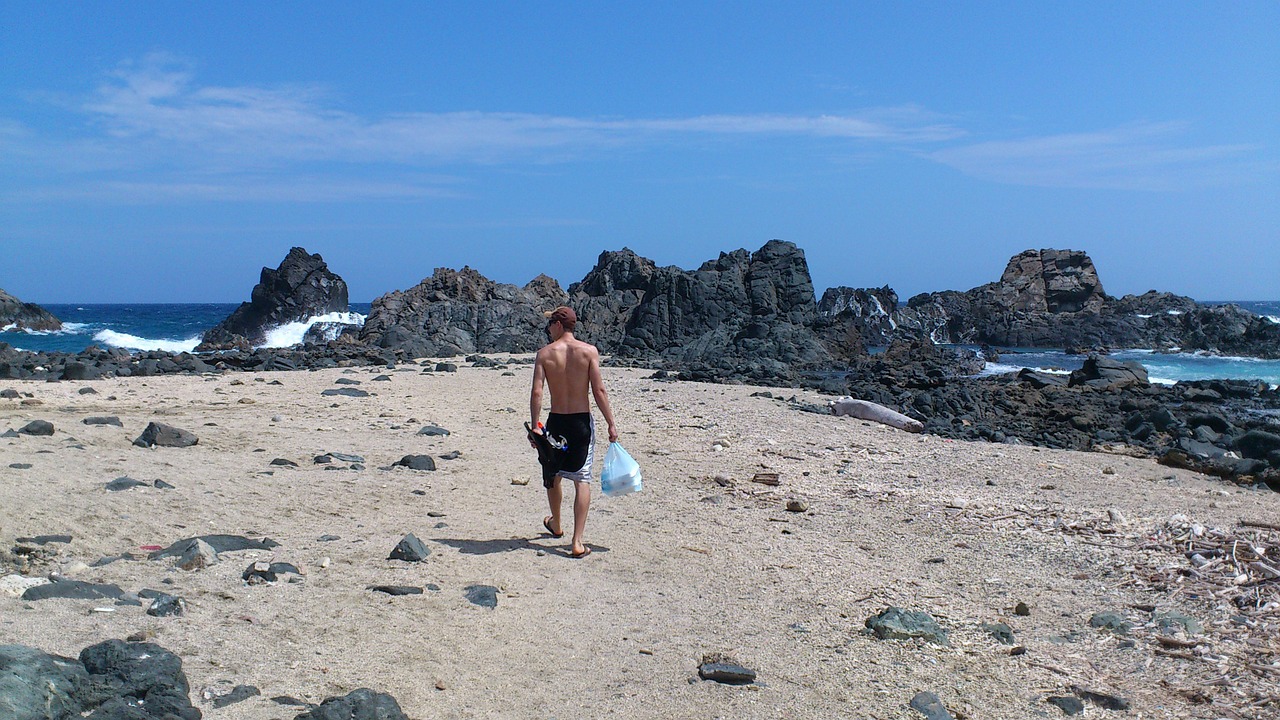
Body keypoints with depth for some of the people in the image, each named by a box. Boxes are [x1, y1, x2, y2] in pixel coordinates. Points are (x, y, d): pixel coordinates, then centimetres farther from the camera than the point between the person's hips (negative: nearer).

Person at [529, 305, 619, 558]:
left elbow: (536, 392, -11)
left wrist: (534, 426, -7)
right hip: (582, 421, -1)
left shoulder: (545, 353, -5)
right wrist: (611, 424, -4)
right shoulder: (589, 351, -6)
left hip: (556, 422, 1)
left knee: (553, 475, 22)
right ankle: (577, 542, -5)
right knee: (582, 480, 2)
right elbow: (599, 390, -10)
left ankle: (556, 525, 43)